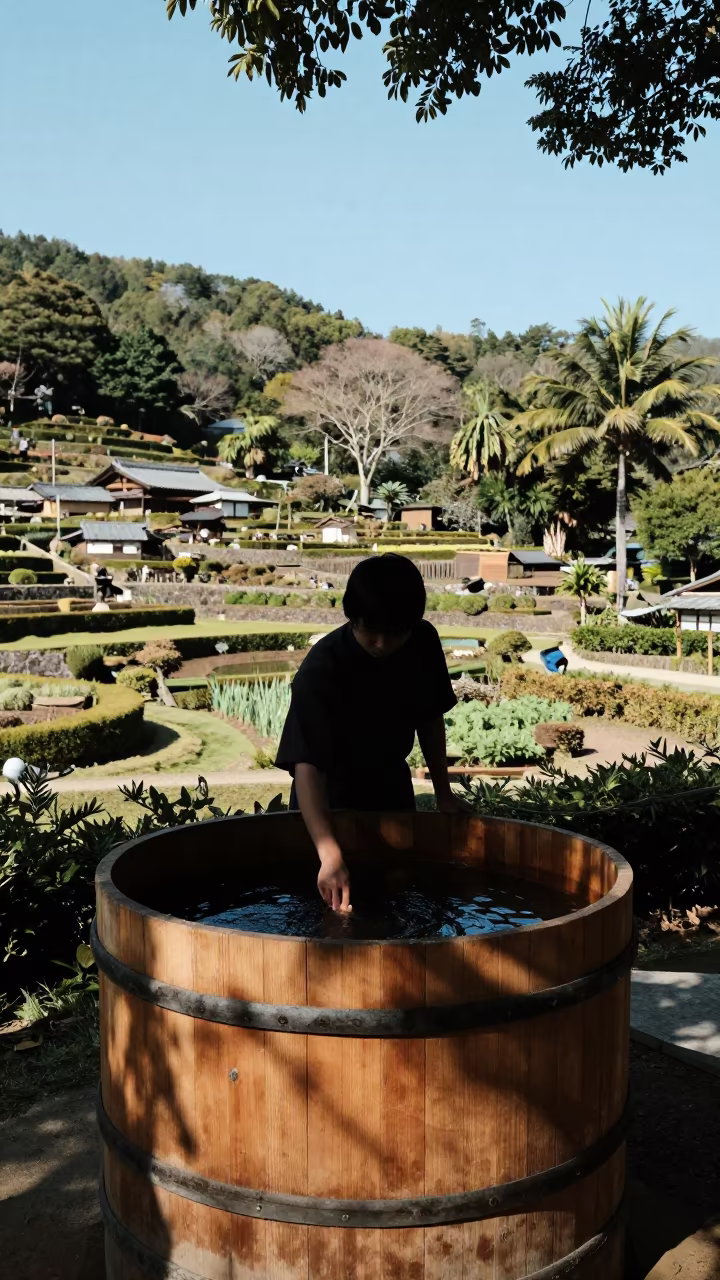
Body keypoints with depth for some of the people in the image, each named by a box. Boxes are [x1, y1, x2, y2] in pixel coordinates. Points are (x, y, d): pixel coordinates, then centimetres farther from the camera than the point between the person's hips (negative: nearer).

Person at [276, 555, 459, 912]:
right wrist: (329, 853, -53)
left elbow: (430, 718, 0)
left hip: (392, 785, 5)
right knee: (330, 905, 5)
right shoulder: (320, 670, -33)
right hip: (330, 792, -4)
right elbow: (306, 765, -42)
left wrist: (443, 793, 2)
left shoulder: (423, 643, -17)